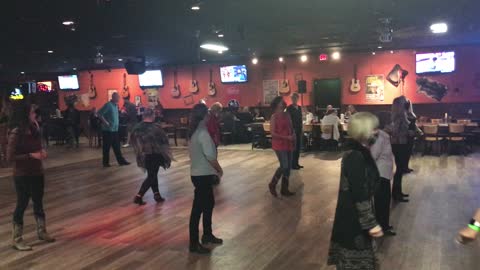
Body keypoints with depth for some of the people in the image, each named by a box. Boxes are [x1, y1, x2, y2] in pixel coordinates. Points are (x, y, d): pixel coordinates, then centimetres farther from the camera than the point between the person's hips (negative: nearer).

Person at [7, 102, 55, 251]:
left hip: (37, 172, 7)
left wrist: (42, 151, -4)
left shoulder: (34, 128, 2)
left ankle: (42, 231, 33)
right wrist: (31, 155, -23)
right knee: (22, 204, 3)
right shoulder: (16, 133, -18)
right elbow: (10, 157, -19)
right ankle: (17, 239, 17)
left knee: (38, 202, 17)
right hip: (22, 175, -7)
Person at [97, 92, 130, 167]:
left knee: (117, 147, 12)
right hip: (108, 130, -8)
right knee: (107, 147, 2)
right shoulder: (108, 105, -13)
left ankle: (121, 161, 17)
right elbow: (99, 114, -18)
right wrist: (106, 122, -19)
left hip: (115, 130, 8)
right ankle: (106, 163, 10)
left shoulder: (116, 105, 12)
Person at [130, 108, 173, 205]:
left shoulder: (137, 127, -1)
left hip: (144, 155, 6)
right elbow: (164, 140, -12)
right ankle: (139, 196, -5)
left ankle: (157, 195, 22)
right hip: (155, 155, -6)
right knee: (151, 176, 2)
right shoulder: (156, 127, -17)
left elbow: (132, 140, 7)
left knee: (152, 175, 20)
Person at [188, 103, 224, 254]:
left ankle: (207, 235, 35)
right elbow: (211, 156, -23)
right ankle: (194, 244, 7)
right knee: (198, 208, -2)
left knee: (209, 204, 22)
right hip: (203, 175, -10)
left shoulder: (194, 132, 9)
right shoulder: (203, 133, -20)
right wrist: (219, 170, -6)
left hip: (198, 173, 10)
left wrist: (214, 169, 15)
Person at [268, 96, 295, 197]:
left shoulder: (287, 115, 9)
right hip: (279, 144, -7)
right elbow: (273, 133, -14)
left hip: (288, 144, 7)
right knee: (284, 166, -10)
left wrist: (293, 136, -4)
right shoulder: (274, 117, -10)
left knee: (288, 167, 7)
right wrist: (287, 137, -19)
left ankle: (284, 189, 18)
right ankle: (272, 184, 11)